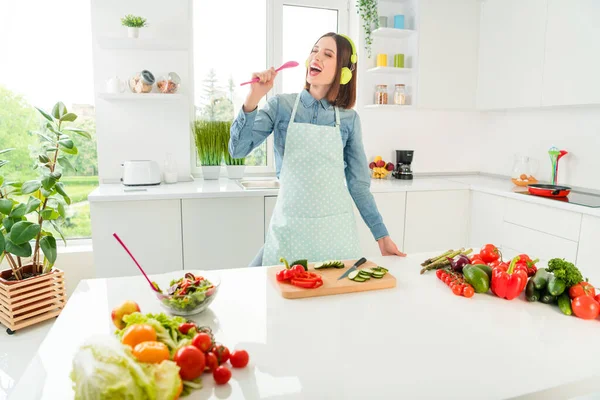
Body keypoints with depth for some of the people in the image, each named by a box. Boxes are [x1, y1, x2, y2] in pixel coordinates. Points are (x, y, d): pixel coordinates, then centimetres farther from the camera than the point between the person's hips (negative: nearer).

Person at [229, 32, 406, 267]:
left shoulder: (349, 119, 1)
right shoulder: (281, 106, -1)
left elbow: (358, 184, 5)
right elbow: (238, 150, -8)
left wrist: (381, 235, 5)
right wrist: (253, 99, -20)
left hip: (335, 228, 1)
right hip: (289, 226, 0)